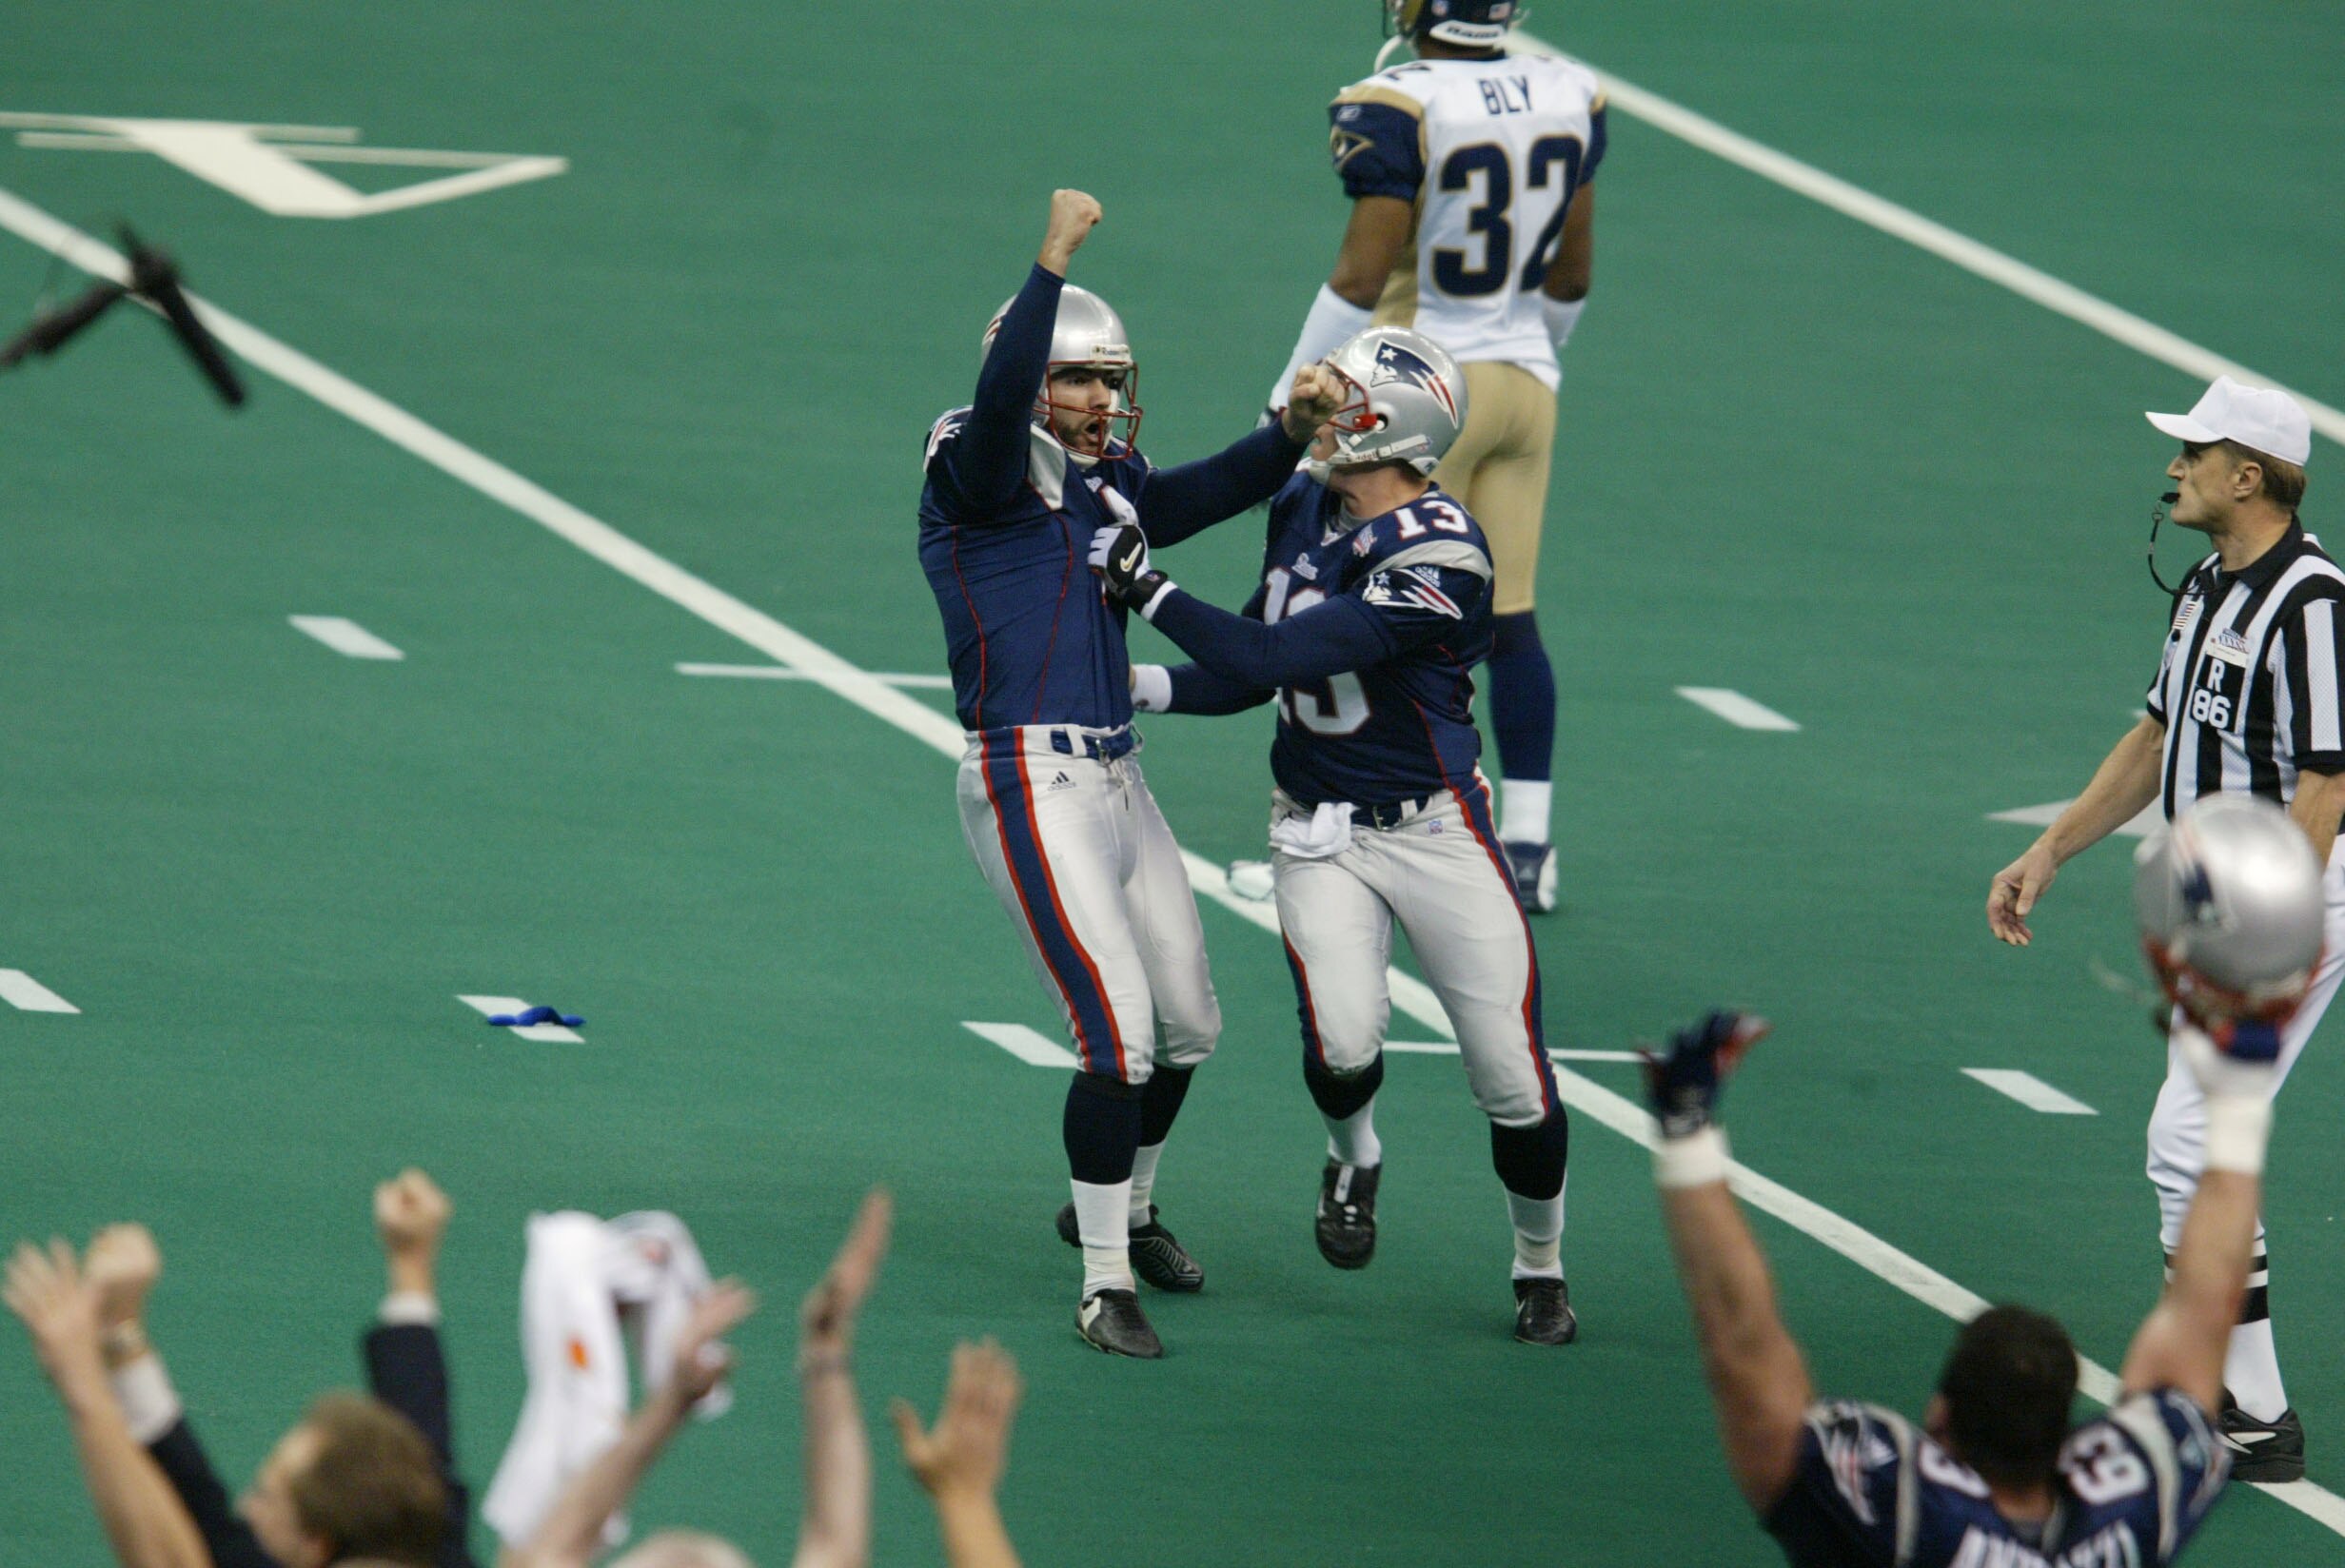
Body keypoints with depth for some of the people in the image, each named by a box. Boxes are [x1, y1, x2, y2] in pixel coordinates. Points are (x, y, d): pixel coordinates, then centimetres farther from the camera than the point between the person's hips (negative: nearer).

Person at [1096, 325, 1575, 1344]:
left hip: (1434, 827, -4)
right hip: (1320, 831, 4)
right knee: (1343, 1045, -19)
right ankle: (1352, 1159, 15)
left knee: (1512, 1072, -2)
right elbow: (1248, 674, 12)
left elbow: (1273, 659, -26)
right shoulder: (1303, 510, 1)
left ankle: (1540, 1270, 21)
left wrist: (1146, 588, -21)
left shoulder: (1440, 561, -24)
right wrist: (1141, 687, -2)